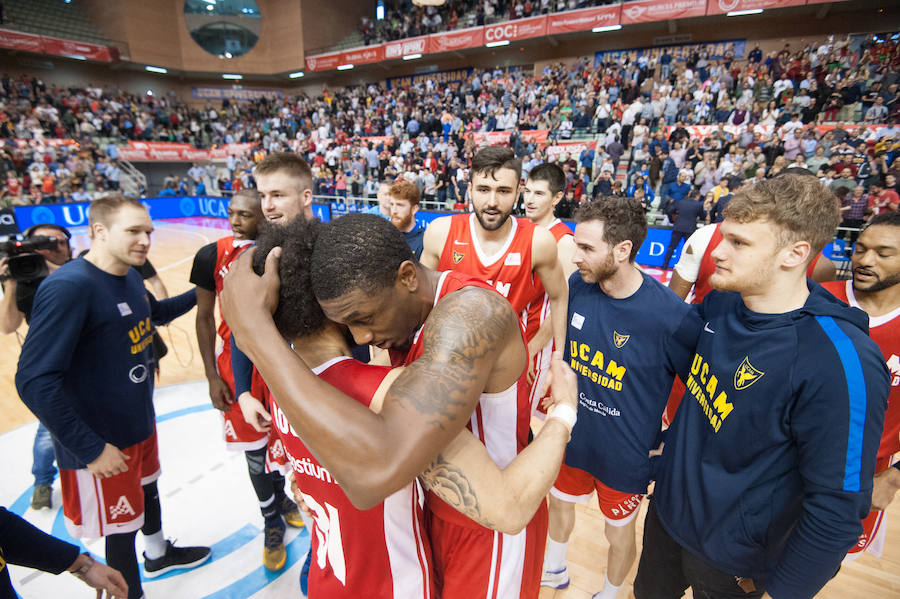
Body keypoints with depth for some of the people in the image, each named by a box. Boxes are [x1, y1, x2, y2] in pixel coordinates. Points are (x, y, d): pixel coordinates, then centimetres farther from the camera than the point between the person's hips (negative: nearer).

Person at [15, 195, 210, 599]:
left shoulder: (130, 276, -1)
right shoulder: (68, 287, -27)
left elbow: (155, 313, 22)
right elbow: (35, 382, -28)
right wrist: (90, 449, -23)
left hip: (140, 421, 9)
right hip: (101, 442, -8)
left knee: (147, 489, 29)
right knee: (122, 526, 11)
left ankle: (157, 554, 55)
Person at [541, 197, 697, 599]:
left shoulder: (672, 316, -29)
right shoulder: (577, 286, -14)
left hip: (626, 453, -5)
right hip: (571, 436, 5)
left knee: (619, 531, 21)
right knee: (559, 502, 27)